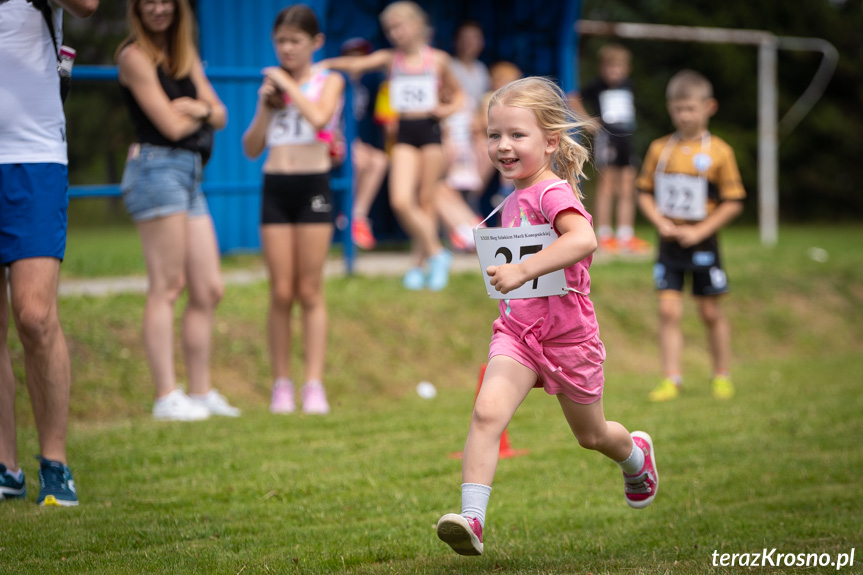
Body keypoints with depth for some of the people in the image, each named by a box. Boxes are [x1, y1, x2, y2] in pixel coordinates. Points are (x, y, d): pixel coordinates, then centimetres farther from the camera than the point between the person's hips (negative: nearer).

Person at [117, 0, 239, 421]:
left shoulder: (185, 55, 17)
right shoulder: (134, 56, -6)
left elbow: (220, 117, 13)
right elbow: (171, 125, -11)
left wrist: (198, 107, -8)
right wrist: (203, 112, 7)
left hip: (190, 172, 8)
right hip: (156, 168, -8)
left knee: (208, 290, 7)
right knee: (166, 288, -9)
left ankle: (201, 392, 13)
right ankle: (166, 397, -8)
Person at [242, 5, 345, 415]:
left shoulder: (329, 81, 3)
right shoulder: (272, 84, 13)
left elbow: (318, 117, -19)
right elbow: (252, 149, 11)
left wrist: (289, 85, -10)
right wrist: (265, 107, -2)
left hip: (312, 186, -3)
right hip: (275, 186, 3)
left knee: (310, 291, -3)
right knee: (281, 293, 1)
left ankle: (314, 385, -3)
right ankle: (281, 384, 4)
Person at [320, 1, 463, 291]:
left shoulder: (437, 59, 3)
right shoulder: (389, 59, 4)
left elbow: (456, 93, 15)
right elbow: (357, 64, -12)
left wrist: (448, 108, -6)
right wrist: (324, 65, -28)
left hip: (430, 129, -1)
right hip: (404, 133, 1)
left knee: (425, 202, 3)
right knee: (401, 201, -12)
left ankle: (420, 265, 15)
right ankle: (436, 253, 5)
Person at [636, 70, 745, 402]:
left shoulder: (719, 152, -7)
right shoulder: (660, 149, 3)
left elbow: (733, 202, -6)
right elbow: (645, 192, 10)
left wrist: (699, 231, -13)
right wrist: (660, 222, -7)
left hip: (702, 243, -2)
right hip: (669, 243, 2)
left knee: (710, 312, 7)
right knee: (669, 310, -4)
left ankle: (721, 376, 22)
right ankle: (671, 378, -1)